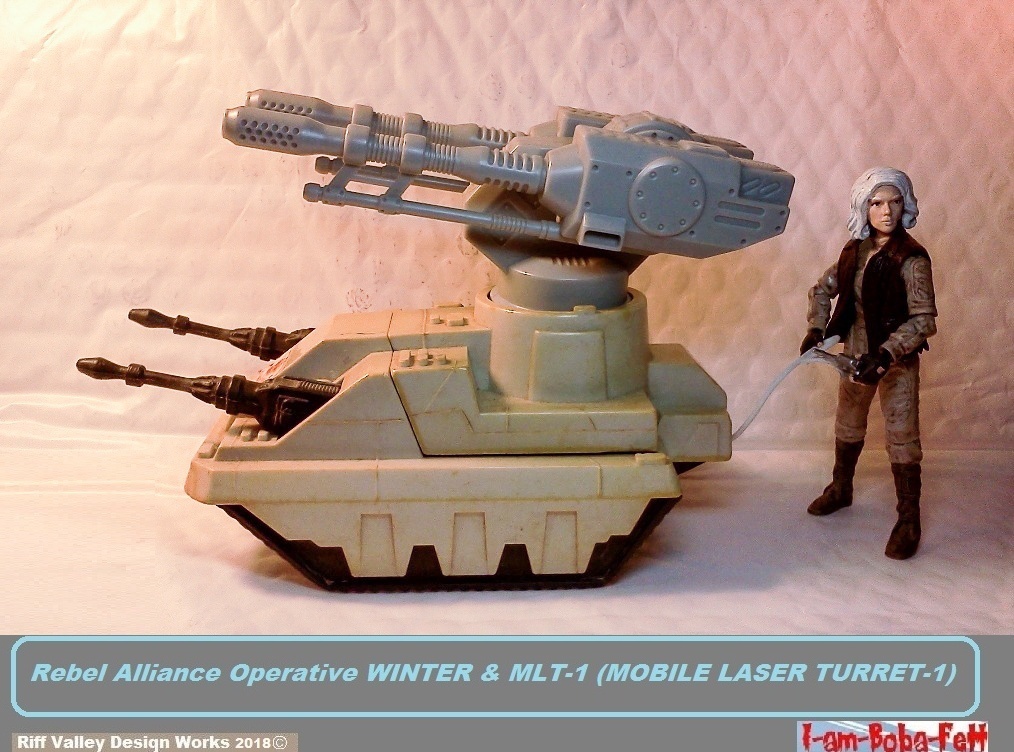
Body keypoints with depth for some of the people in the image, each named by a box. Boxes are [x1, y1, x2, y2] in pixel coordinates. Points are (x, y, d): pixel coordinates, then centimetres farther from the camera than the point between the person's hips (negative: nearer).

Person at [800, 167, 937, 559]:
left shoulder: (911, 258, -18)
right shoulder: (855, 249, -1)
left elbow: (924, 320, -22)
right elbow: (823, 288, 13)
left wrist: (886, 354, -32)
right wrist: (816, 328, -2)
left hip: (897, 361, -6)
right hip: (856, 353, 6)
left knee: (902, 437, -3)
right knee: (848, 425, 22)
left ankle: (909, 520, 6)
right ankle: (840, 488, 44)